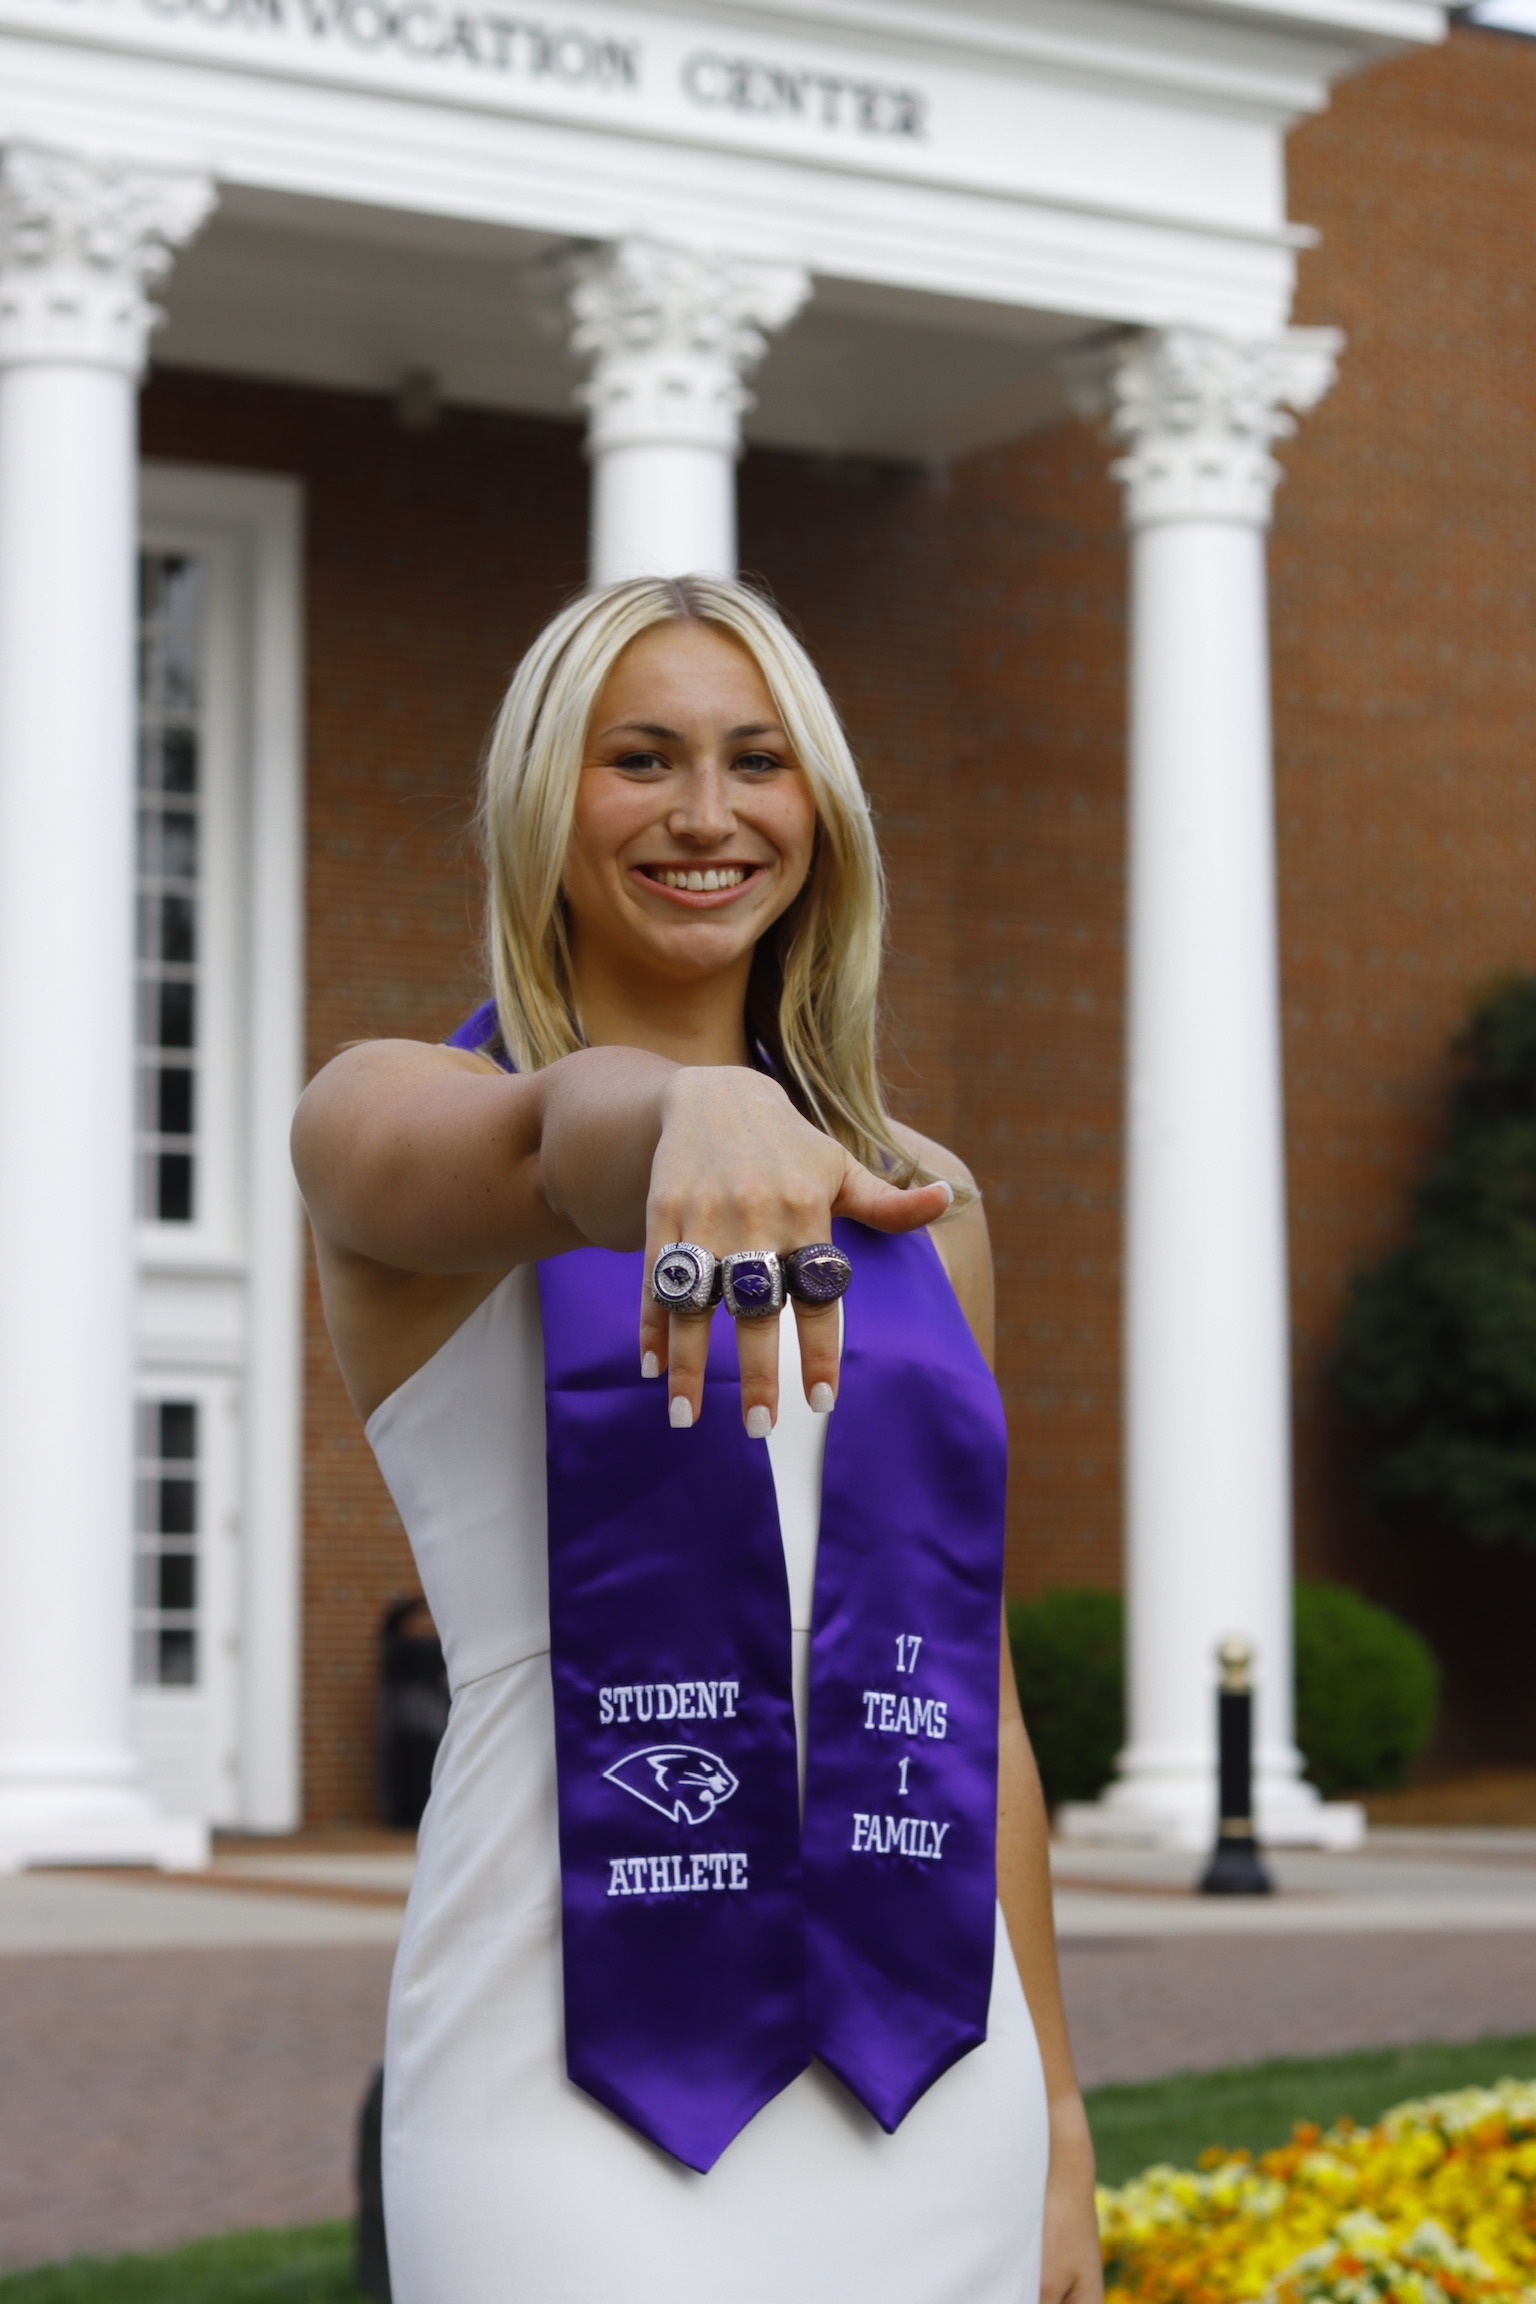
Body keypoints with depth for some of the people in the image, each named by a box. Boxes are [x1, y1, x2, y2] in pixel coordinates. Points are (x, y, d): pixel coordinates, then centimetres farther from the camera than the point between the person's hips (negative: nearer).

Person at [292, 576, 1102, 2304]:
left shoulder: (922, 1205, 14)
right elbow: (551, 1147, -25)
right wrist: (693, 1116, -47)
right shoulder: (390, 1116, 0)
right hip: (577, 2088, -4)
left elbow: (973, 1690, 15)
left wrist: (1056, 2116, 13)